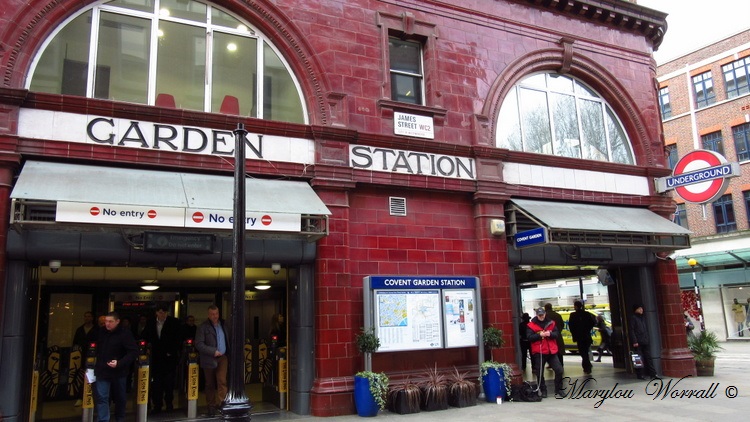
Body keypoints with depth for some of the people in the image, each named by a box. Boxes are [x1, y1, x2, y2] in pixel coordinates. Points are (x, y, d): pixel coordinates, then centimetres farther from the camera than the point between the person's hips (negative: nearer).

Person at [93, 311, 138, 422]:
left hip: (118, 372, -3)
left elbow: (134, 352, -19)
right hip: (102, 371, 3)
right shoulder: (101, 333, 1)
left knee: (120, 398, 14)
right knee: (102, 397, -5)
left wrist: (119, 363, -28)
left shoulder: (125, 334, -15)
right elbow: (97, 349, 17)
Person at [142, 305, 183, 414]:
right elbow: (145, 338, 14)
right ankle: (157, 405, 9)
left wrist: (172, 352, -8)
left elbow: (179, 339, -2)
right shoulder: (150, 322, 6)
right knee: (156, 383, 0)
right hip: (156, 357, 2)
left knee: (169, 381, 0)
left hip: (169, 357, -2)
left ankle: (169, 403, 14)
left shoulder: (174, 322, -1)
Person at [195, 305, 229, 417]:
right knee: (210, 384, 8)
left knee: (222, 381, -10)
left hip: (222, 357, 2)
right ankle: (211, 406, 20)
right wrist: (213, 351, -17)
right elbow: (199, 344, -13)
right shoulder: (203, 327, -7)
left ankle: (221, 404, -9)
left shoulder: (222, 324, 8)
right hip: (209, 359, -2)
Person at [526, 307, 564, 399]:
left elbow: (557, 334, 3)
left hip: (551, 351, 2)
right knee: (539, 373, 4)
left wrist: (550, 334, -16)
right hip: (538, 352, -2)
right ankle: (543, 391, 19)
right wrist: (539, 335, -20)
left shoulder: (551, 323, 8)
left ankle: (558, 390, 11)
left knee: (559, 370, -2)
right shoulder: (531, 325, -2)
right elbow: (529, 337, -9)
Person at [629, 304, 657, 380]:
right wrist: (634, 341, -16)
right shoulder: (633, 318, -6)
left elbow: (646, 329, 22)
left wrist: (648, 339, 13)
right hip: (638, 342, -7)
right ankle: (640, 375, 4)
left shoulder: (643, 317, 16)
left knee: (648, 358, 8)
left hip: (645, 342, 7)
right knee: (639, 359, -2)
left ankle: (652, 373, 11)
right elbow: (632, 330, -11)